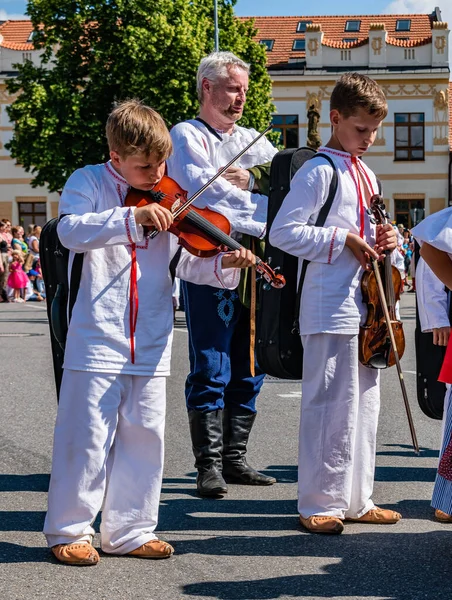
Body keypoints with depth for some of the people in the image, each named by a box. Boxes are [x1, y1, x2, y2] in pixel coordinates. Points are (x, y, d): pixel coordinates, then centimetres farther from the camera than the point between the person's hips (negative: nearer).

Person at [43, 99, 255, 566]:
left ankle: (129, 530, 20)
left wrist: (222, 265, -14)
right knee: (87, 435, -1)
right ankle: (69, 531, 12)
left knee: (144, 434, 8)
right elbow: (71, 231, -19)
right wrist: (131, 218, -30)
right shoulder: (89, 182, -1)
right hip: (98, 338, -4)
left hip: (151, 343, 4)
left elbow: (187, 262, 6)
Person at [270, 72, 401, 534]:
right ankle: (319, 505, 5)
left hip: (365, 307, 9)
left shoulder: (367, 175, 17)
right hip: (331, 309, -9)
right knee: (331, 405, -5)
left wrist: (381, 239, 5)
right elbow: (282, 232, -16)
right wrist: (343, 240, -17)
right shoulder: (319, 172, -9)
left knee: (364, 403, 13)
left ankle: (355, 500, 23)